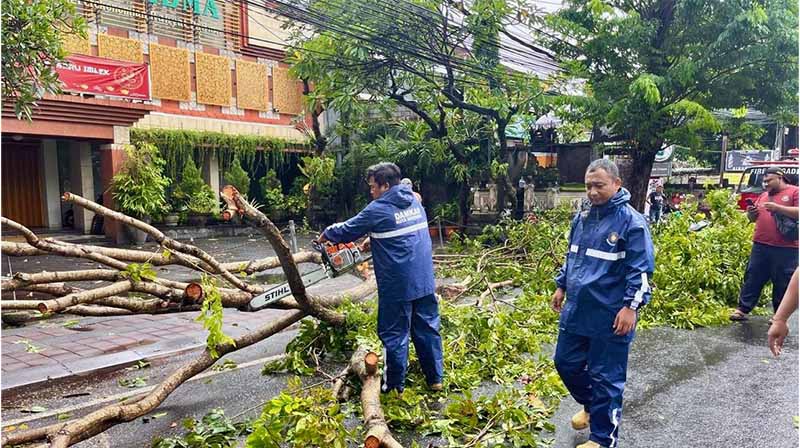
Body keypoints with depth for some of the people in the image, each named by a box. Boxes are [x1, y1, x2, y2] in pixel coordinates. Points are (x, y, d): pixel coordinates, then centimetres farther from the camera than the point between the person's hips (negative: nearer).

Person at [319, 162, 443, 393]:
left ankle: (395, 384, 19)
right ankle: (435, 378, 23)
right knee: (428, 328, 15)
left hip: (397, 286, -6)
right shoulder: (415, 201, 8)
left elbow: (346, 231, -1)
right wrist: (374, 240, 20)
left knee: (395, 334, 7)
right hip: (424, 281, 6)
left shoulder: (377, 209, -12)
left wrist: (326, 234, 18)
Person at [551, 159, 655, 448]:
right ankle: (591, 406, 44)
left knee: (606, 378, 4)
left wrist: (631, 306, -18)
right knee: (566, 363, 17)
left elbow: (641, 270, -14)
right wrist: (562, 286, 20)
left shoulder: (631, 222, -13)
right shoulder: (582, 218, 9)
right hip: (576, 311, 7)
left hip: (609, 316, -7)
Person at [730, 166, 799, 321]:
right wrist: (751, 213, 1)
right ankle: (742, 309, 12)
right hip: (760, 246, 5)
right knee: (753, 278, 7)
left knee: (783, 283, 4)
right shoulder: (764, 195, 18)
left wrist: (777, 208, -20)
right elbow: (754, 218, 23)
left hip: (785, 249, -5)